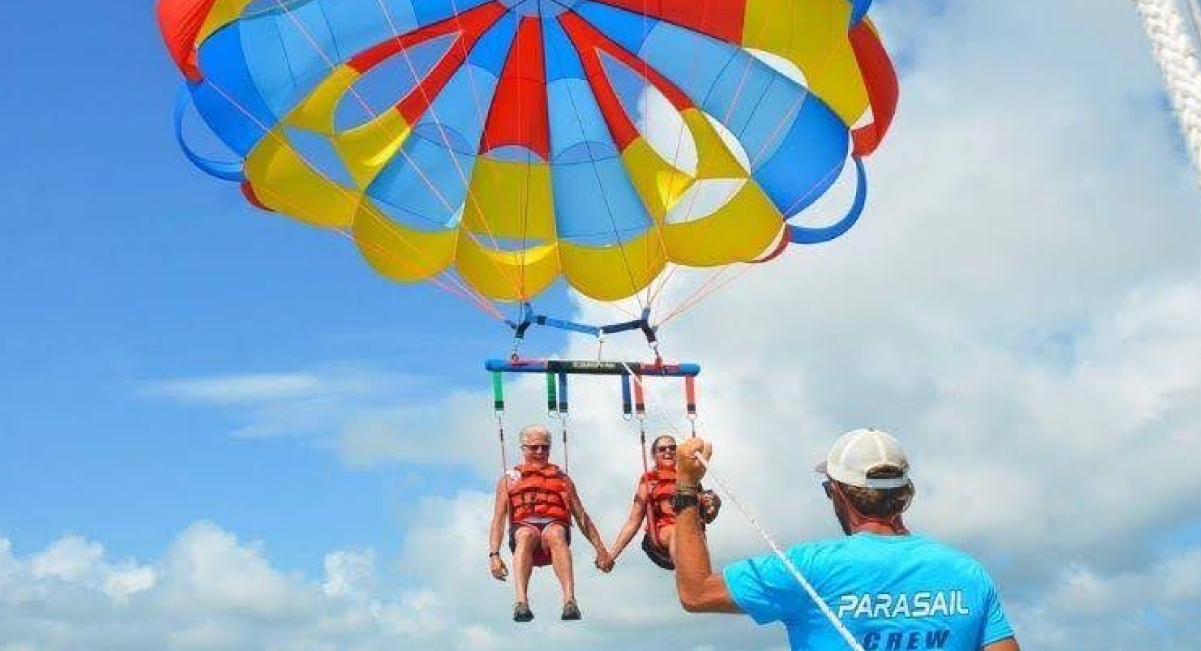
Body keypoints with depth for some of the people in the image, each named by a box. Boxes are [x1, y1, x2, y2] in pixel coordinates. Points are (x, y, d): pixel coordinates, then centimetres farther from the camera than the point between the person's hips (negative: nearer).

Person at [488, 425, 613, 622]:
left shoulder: (562, 478, 30)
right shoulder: (509, 479, 26)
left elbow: (582, 517, 26)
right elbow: (498, 519, 14)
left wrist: (600, 549, 15)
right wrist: (494, 554, -2)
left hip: (555, 526, 0)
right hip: (523, 526, 0)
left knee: (554, 534, -37)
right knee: (527, 534, -38)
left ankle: (570, 602, -54)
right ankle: (521, 603, -53)